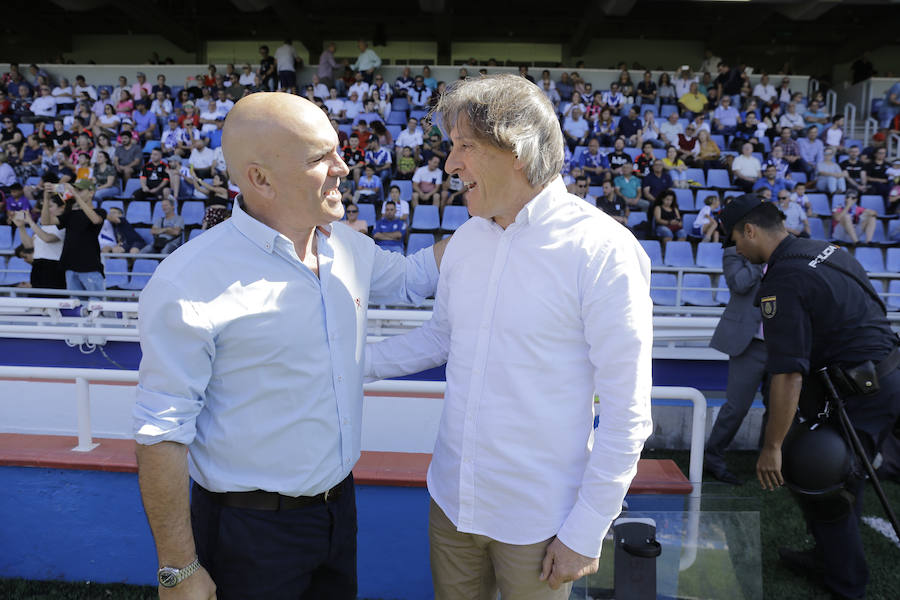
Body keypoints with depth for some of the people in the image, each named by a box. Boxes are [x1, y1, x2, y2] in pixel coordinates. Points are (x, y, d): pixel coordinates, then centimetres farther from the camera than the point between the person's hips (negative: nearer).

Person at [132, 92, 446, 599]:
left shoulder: (348, 245, -3)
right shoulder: (190, 284, -23)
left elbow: (410, 278, 16)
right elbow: (162, 433, -18)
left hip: (339, 503, 6)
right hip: (251, 529, -5)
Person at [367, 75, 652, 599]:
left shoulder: (601, 251, -19)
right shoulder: (466, 240, 1)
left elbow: (627, 414, -16)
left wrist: (585, 534, -12)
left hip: (538, 521, -5)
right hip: (452, 499, 5)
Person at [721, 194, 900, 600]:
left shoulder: (783, 282, -22)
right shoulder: (824, 249, 7)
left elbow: (788, 374, -27)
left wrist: (772, 447, -20)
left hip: (861, 394, -10)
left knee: (814, 482, 5)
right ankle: (831, 557, 39)